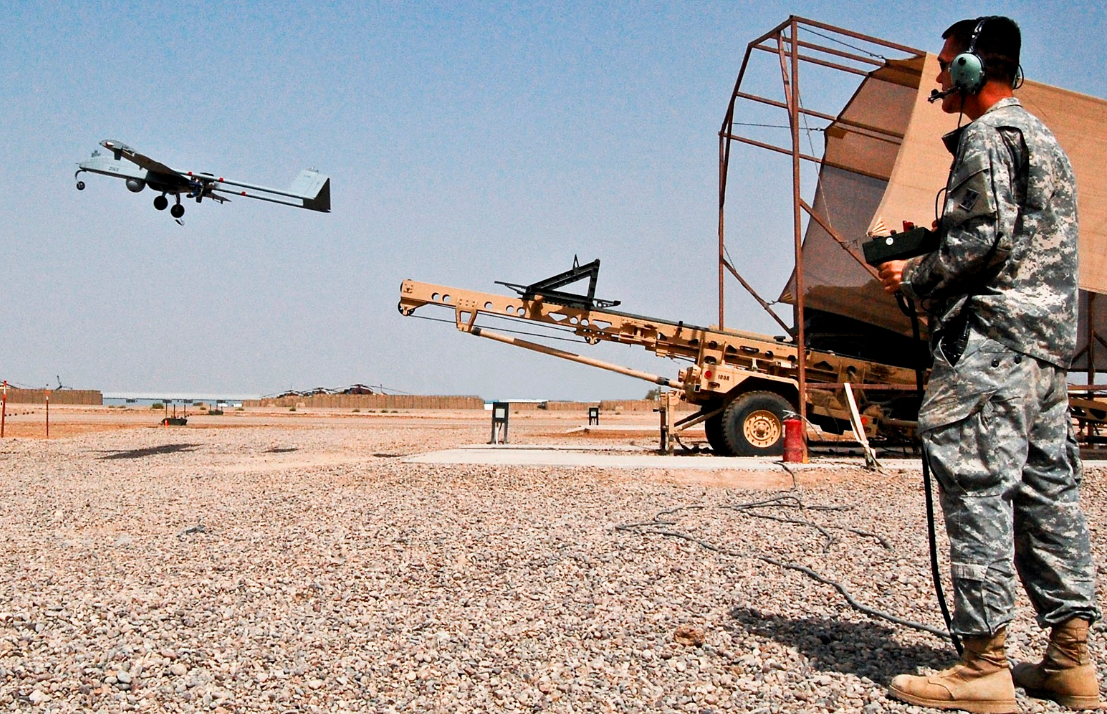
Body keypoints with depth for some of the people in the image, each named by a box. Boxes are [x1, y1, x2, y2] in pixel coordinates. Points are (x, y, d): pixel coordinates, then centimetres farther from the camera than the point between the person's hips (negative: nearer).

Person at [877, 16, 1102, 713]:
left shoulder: (988, 135, -6)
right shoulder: (1041, 136, 26)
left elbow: (988, 235, -18)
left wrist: (916, 276, -4)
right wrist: (930, 246, 22)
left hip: (993, 340, -10)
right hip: (1050, 340, 11)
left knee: (977, 487, -10)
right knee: (1048, 491, 9)